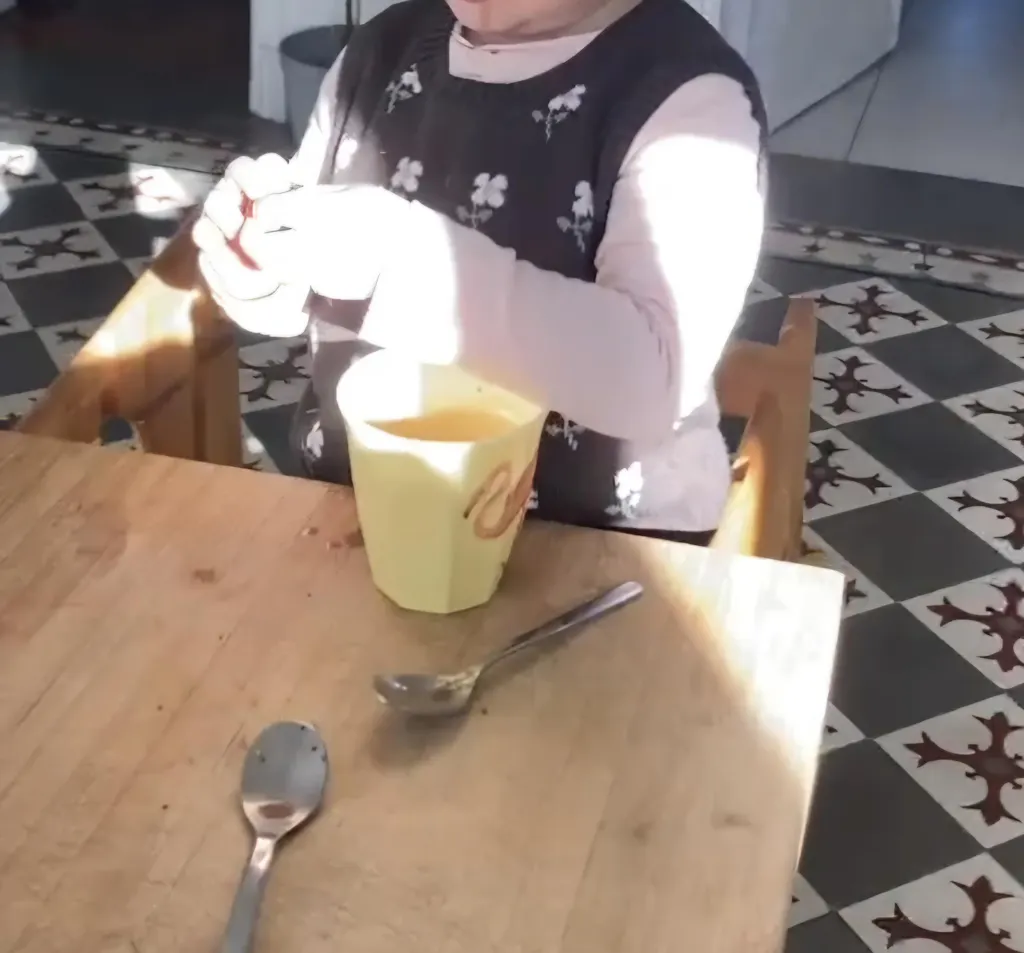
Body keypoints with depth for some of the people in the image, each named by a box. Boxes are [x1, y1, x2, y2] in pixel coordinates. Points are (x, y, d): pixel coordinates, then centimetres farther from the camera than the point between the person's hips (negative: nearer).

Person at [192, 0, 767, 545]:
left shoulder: (693, 94, -14)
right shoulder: (384, 48, 4)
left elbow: (657, 376, -28)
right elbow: (310, 299, 12)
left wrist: (404, 259, -32)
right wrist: (262, 264, -10)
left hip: (594, 545, -4)